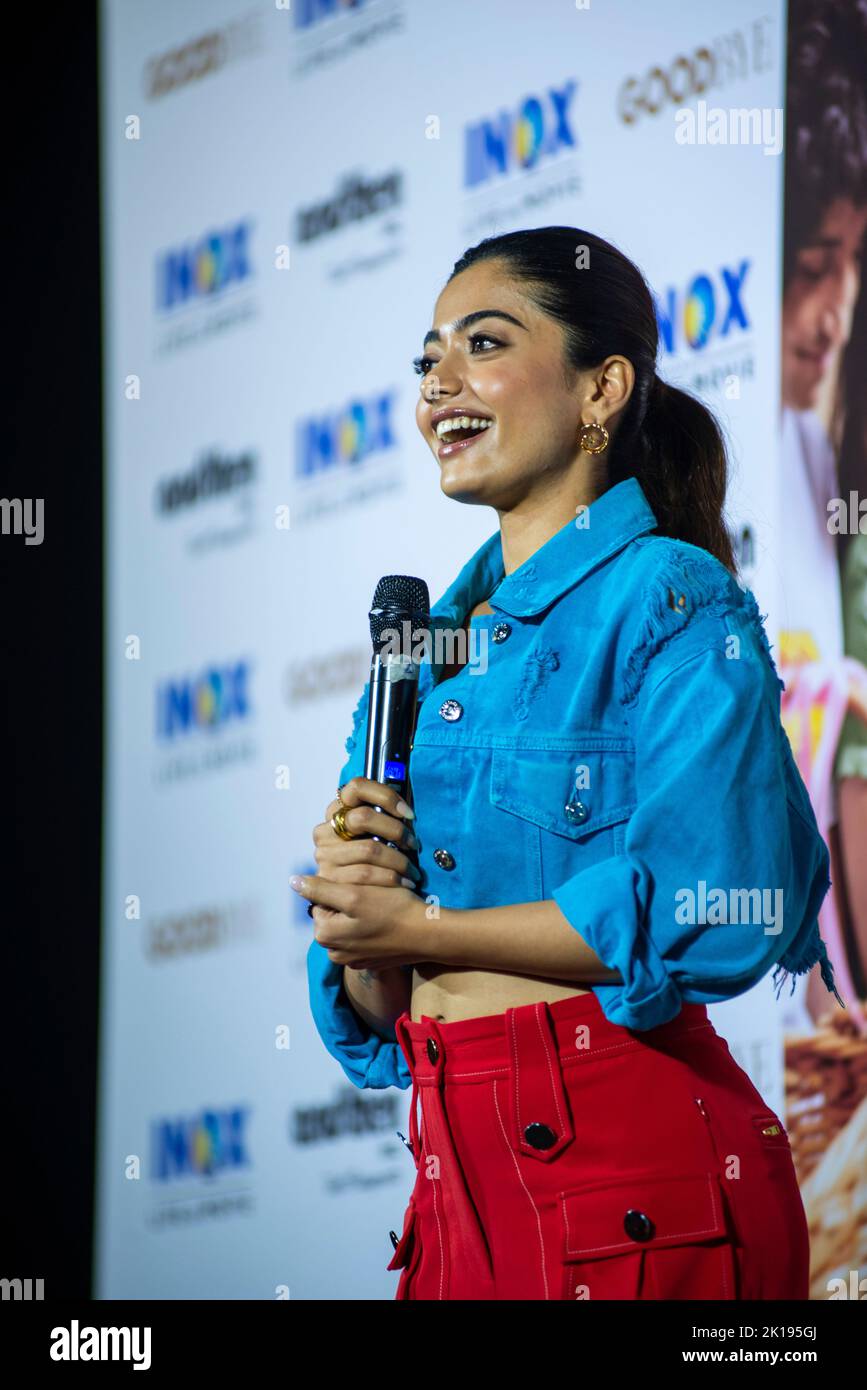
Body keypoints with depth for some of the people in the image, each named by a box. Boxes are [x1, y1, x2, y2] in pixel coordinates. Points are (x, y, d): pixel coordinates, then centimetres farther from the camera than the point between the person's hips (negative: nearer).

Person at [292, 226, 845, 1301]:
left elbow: (712, 912, -20)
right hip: (461, 1166, 7)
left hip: (627, 1162, -7)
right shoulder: (430, 644, 16)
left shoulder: (670, 598, -5)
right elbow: (372, 1008, 16)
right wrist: (347, 904, -8)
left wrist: (419, 928, -11)